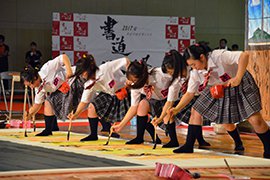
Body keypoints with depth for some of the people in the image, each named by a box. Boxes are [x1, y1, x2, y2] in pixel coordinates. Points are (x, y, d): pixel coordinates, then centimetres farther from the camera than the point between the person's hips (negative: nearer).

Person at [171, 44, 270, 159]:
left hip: (240, 85, -6)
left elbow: (244, 55, -42)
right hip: (218, 89, 6)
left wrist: (238, 78, -48)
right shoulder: (197, 72, -12)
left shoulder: (219, 56, -34)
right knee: (196, 112, -1)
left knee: (255, 120, -14)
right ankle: (188, 146, 11)